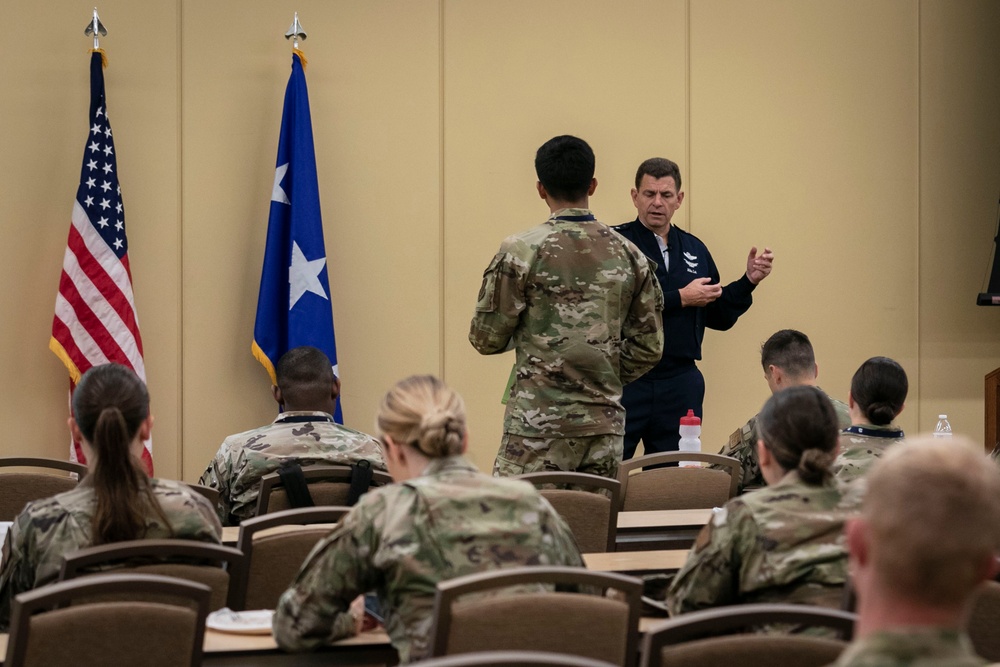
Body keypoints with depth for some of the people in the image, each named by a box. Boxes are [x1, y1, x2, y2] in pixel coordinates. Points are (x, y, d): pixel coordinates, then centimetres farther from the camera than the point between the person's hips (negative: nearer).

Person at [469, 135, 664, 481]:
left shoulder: (521, 251, -7)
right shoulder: (629, 256, 5)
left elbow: (486, 339, -3)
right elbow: (649, 348, 7)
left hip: (538, 428, -4)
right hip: (605, 426, 4)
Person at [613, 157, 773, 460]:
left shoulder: (695, 249, 14)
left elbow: (720, 318, 18)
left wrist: (749, 281, 4)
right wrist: (680, 298, -14)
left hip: (680, 386, 5)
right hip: (625, 378, -5)